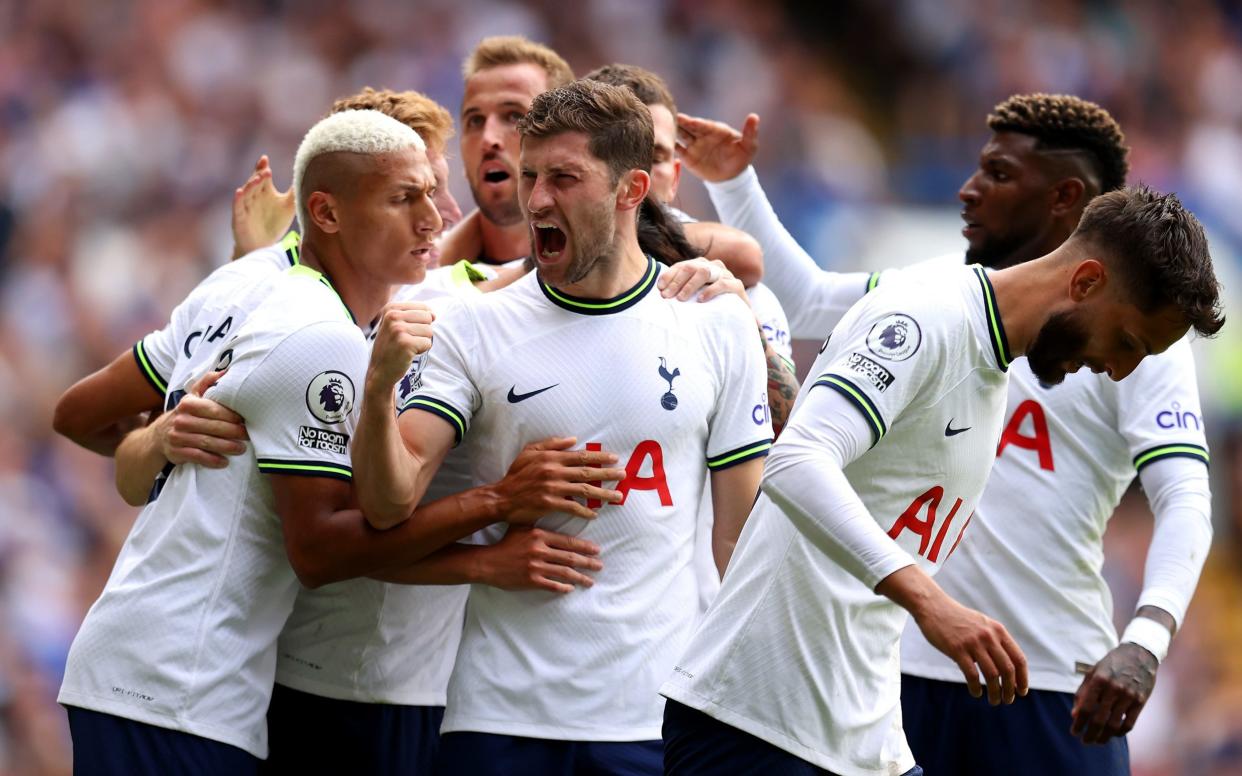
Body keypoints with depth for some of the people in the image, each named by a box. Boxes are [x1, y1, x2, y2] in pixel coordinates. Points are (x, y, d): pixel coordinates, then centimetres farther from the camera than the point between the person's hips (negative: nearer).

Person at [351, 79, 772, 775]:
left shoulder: (718, 326, 3)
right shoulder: (475, 328, 1)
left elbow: (740, 535, 6)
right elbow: (390, 503, -7)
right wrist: (381, 388, -24)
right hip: (501, 717, 0)